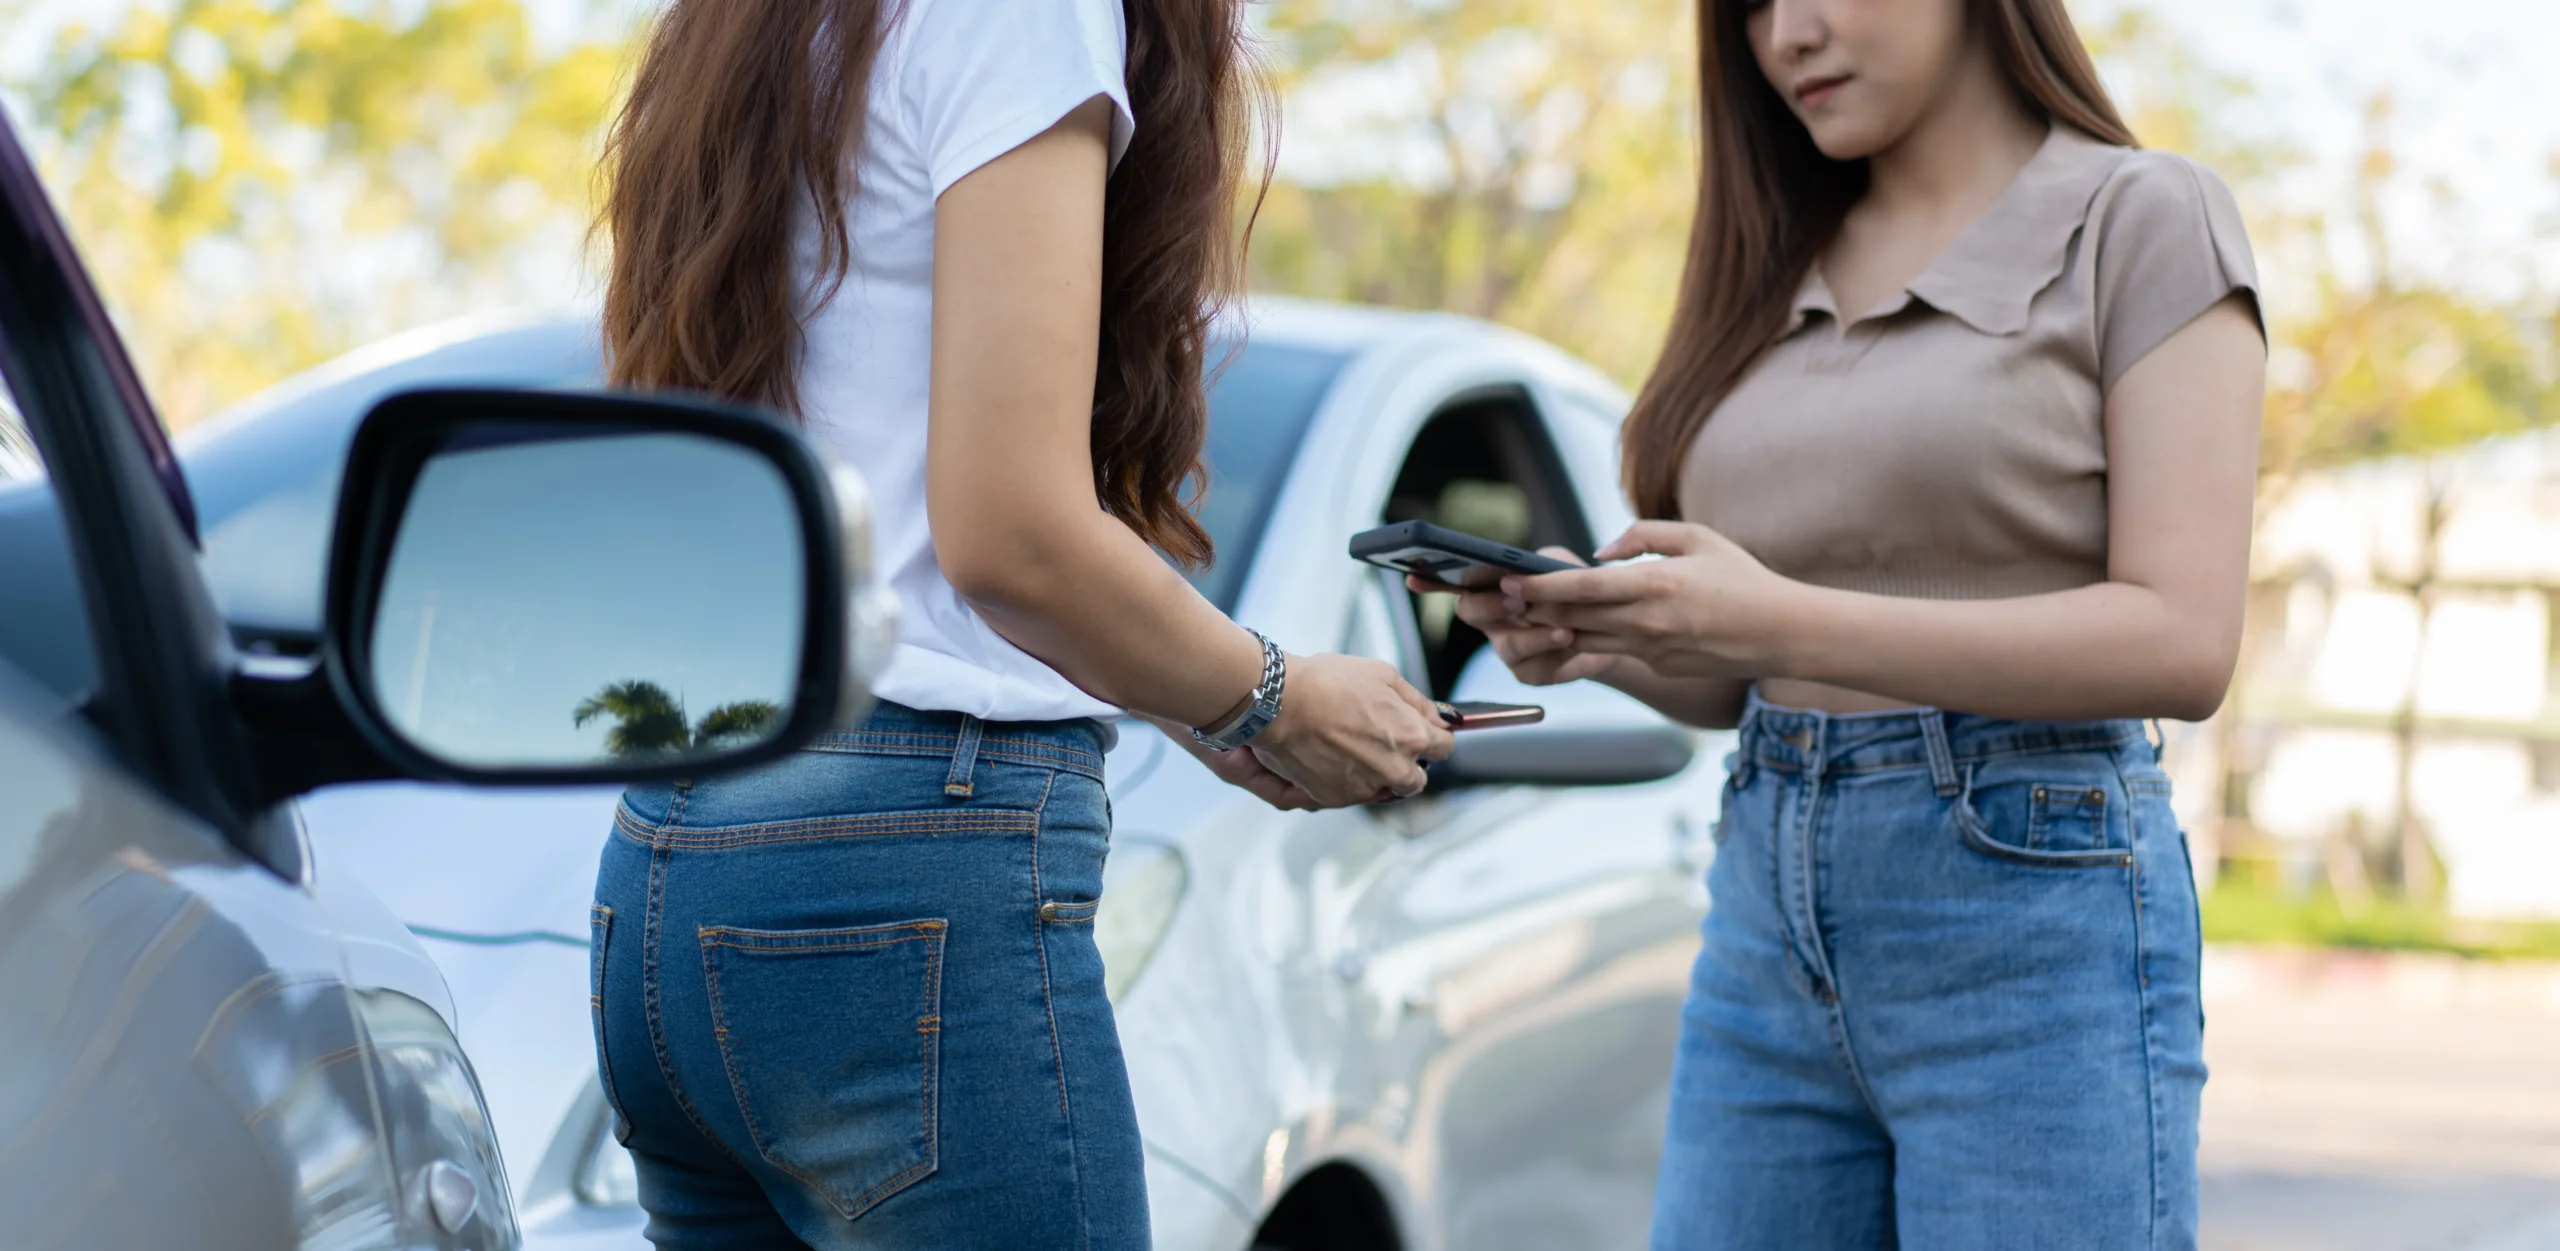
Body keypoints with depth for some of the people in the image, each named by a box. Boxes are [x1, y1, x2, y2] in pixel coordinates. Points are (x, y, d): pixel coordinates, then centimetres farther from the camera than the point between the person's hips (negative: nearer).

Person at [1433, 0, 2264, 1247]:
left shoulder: (2141, 220, -2)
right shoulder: (1775, 273, 15)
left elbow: (2182, 642, -13)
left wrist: (1783, 621, -20)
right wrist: (1603, 641, -5)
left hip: (2030, 920, -6)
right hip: (1768, 921, 6)